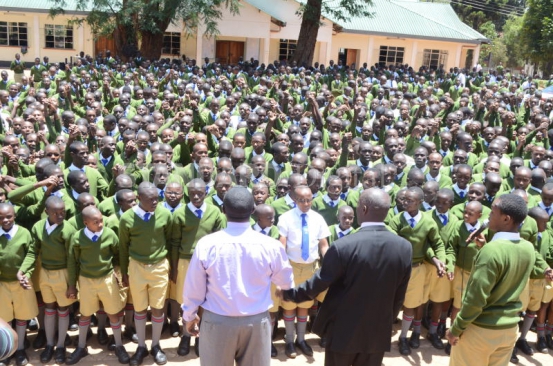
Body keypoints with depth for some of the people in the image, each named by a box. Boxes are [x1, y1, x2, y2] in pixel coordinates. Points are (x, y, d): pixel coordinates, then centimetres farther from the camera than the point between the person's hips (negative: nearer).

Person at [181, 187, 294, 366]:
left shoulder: (206, 244, -15)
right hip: (257, 322, 0)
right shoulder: (271, 245, -14)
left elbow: (194, 288, -4)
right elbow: (286, 282, 5)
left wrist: (189, 316, 14)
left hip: (217, 322, 0)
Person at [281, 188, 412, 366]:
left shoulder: (343, 246, -23)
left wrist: (289, 293, 6)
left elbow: (317, 284, -12)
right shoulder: (404, 247, -10)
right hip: (379, 331, 3)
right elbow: (399, 296, 0)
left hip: (344, 330, -3)